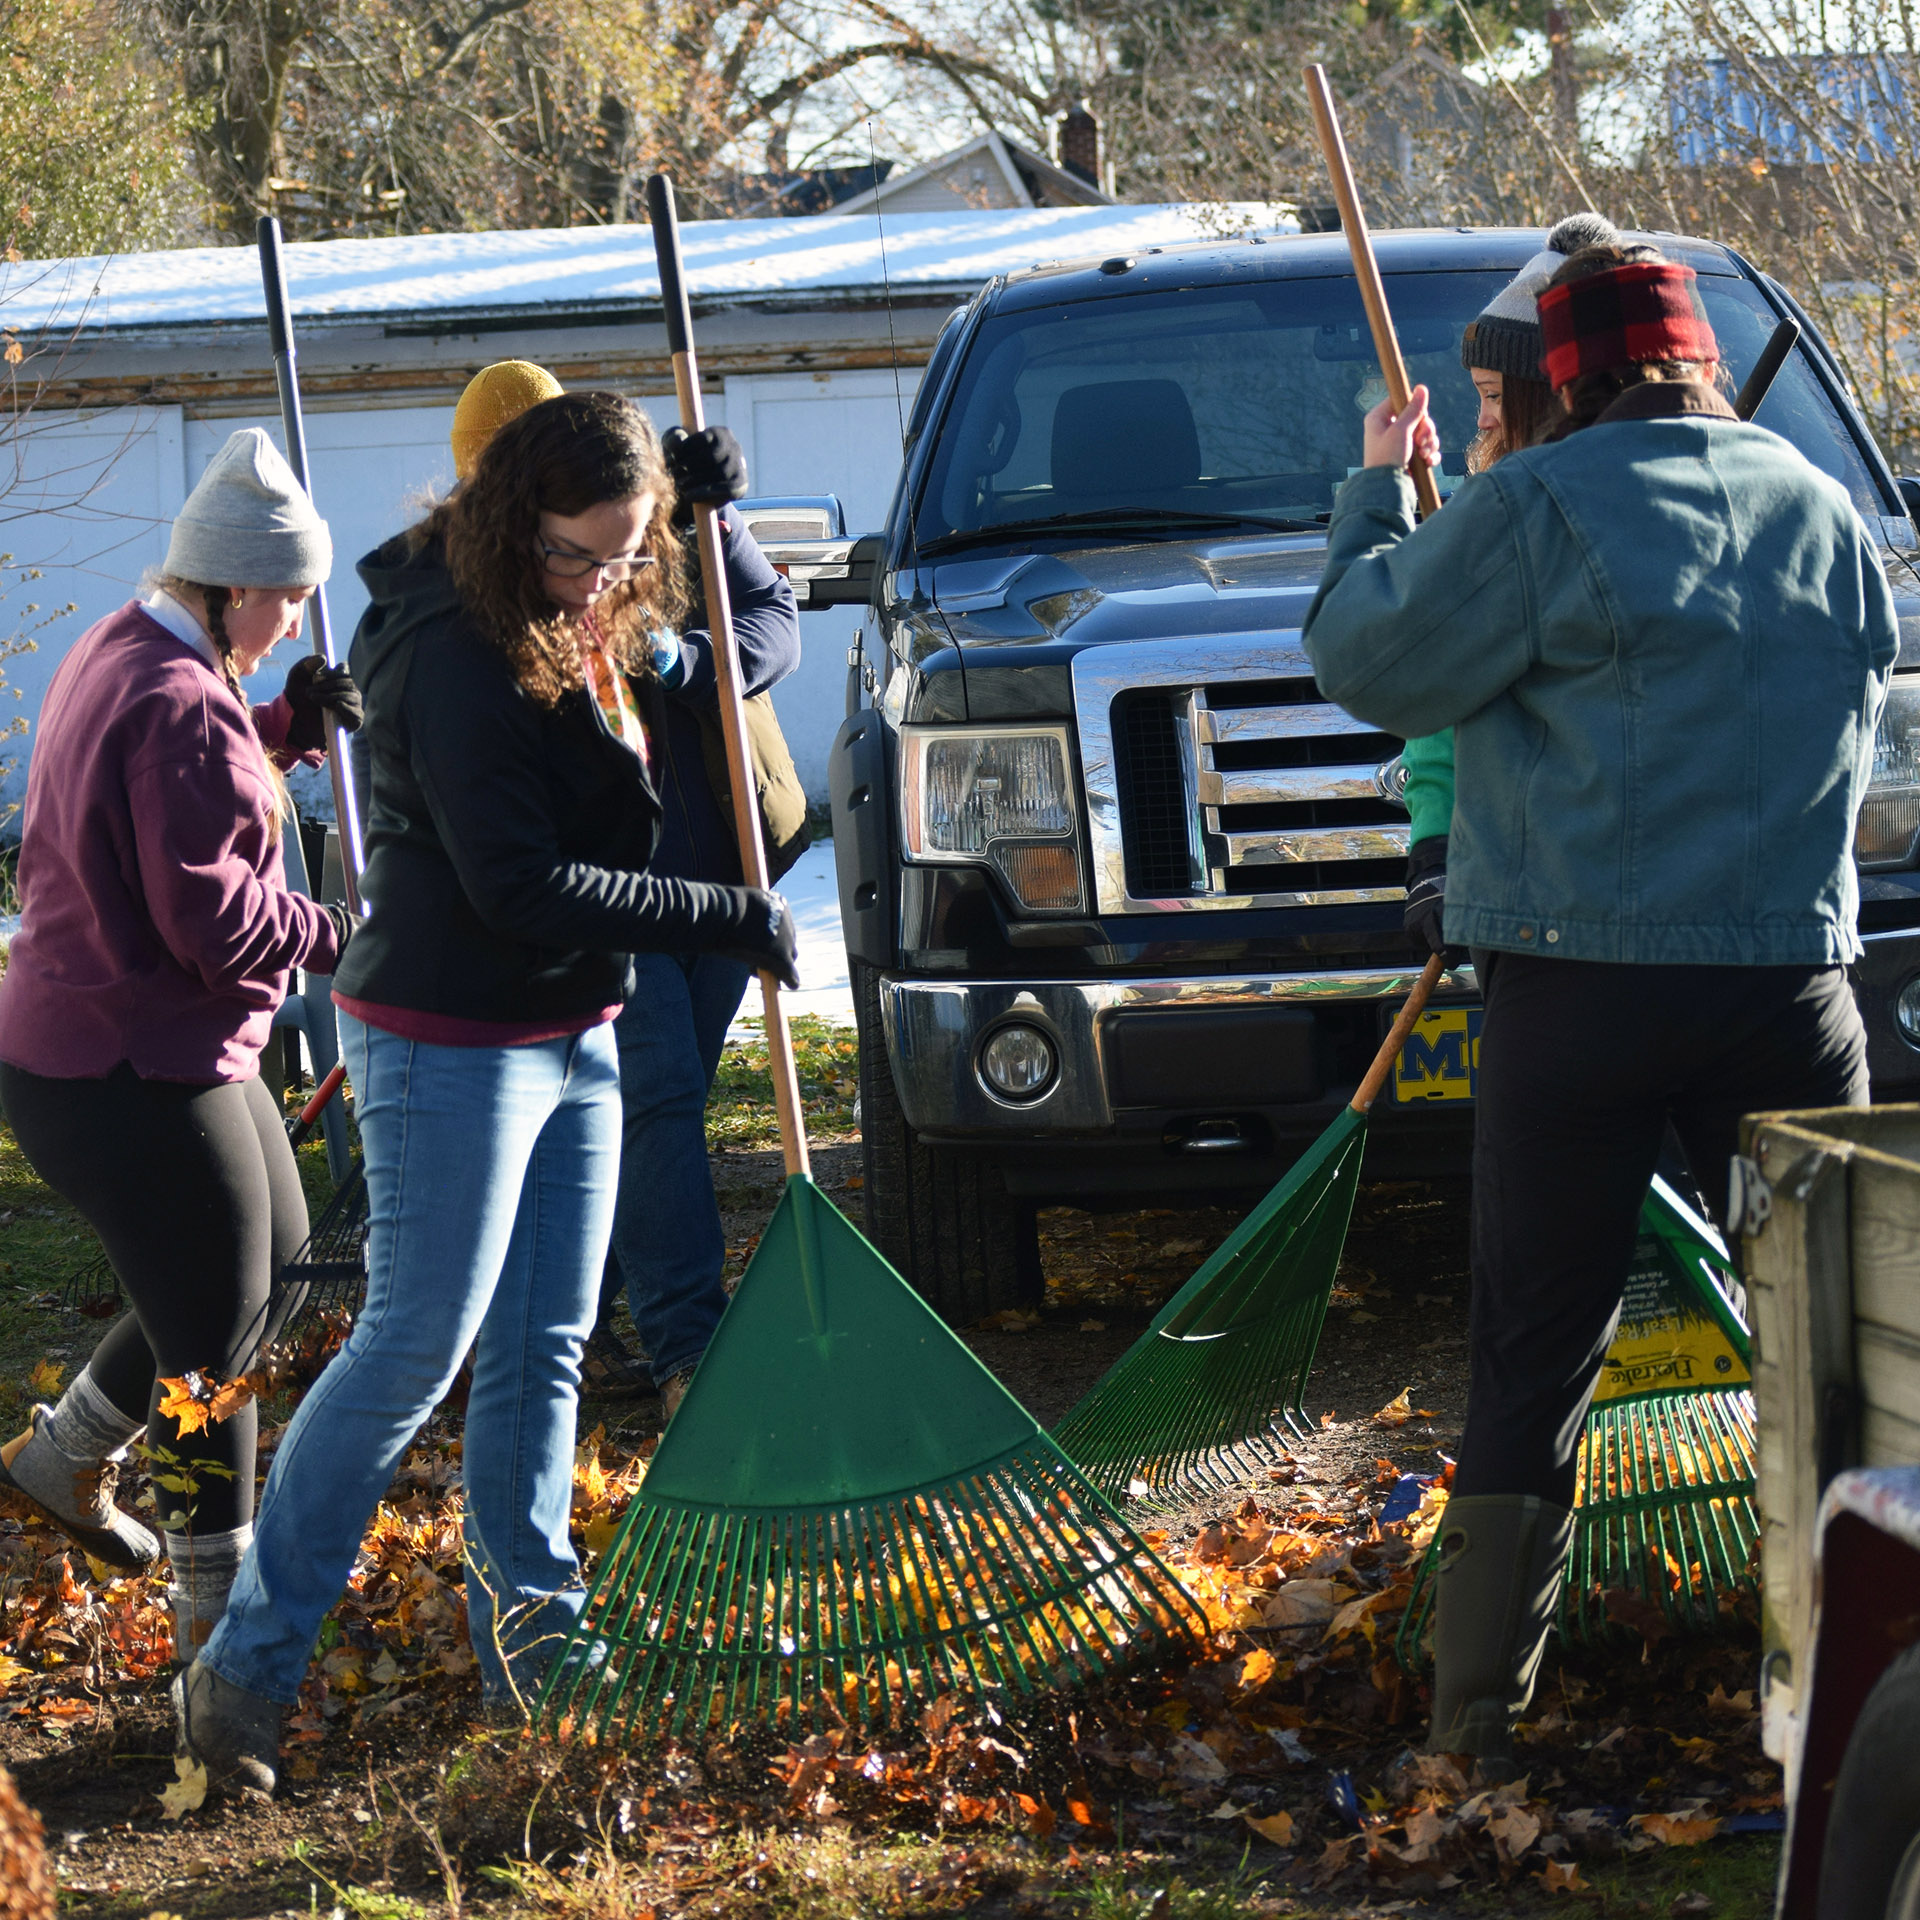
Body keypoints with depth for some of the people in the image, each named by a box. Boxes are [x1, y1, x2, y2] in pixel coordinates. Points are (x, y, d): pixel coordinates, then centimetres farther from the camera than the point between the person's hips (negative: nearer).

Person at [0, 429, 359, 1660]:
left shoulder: (122, 657, 9)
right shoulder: (182, 710, -24)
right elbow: (214, 916, -25)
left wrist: (290, 724, 6)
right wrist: (339, 937, -12)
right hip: (138, 1074, -11)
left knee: (269, 1253, 23)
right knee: (218, 1335, -2)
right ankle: (220, 1617, 8)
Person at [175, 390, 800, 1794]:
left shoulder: (583, 633, 7)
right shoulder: (458, 655, -21)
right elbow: (521, 889, -25)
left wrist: (700, 510, 12)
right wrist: (730, 919, -21)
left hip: (573, 1041, 9)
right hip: (452, 1046, -9)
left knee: (543, 1354, 12)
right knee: (416, 1351, -7)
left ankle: (532, 1643, 21)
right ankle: (246, 1666, 0)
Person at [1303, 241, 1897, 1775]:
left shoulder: (1546, 508, -7)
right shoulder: (1826, 514, 9)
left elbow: (1371, 659, -2)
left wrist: (1378, 498, 12)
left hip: (1580, 983, -3)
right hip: (1792, 980, 3)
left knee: (1535, 1357, 3)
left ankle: (1479, 1714, 4)